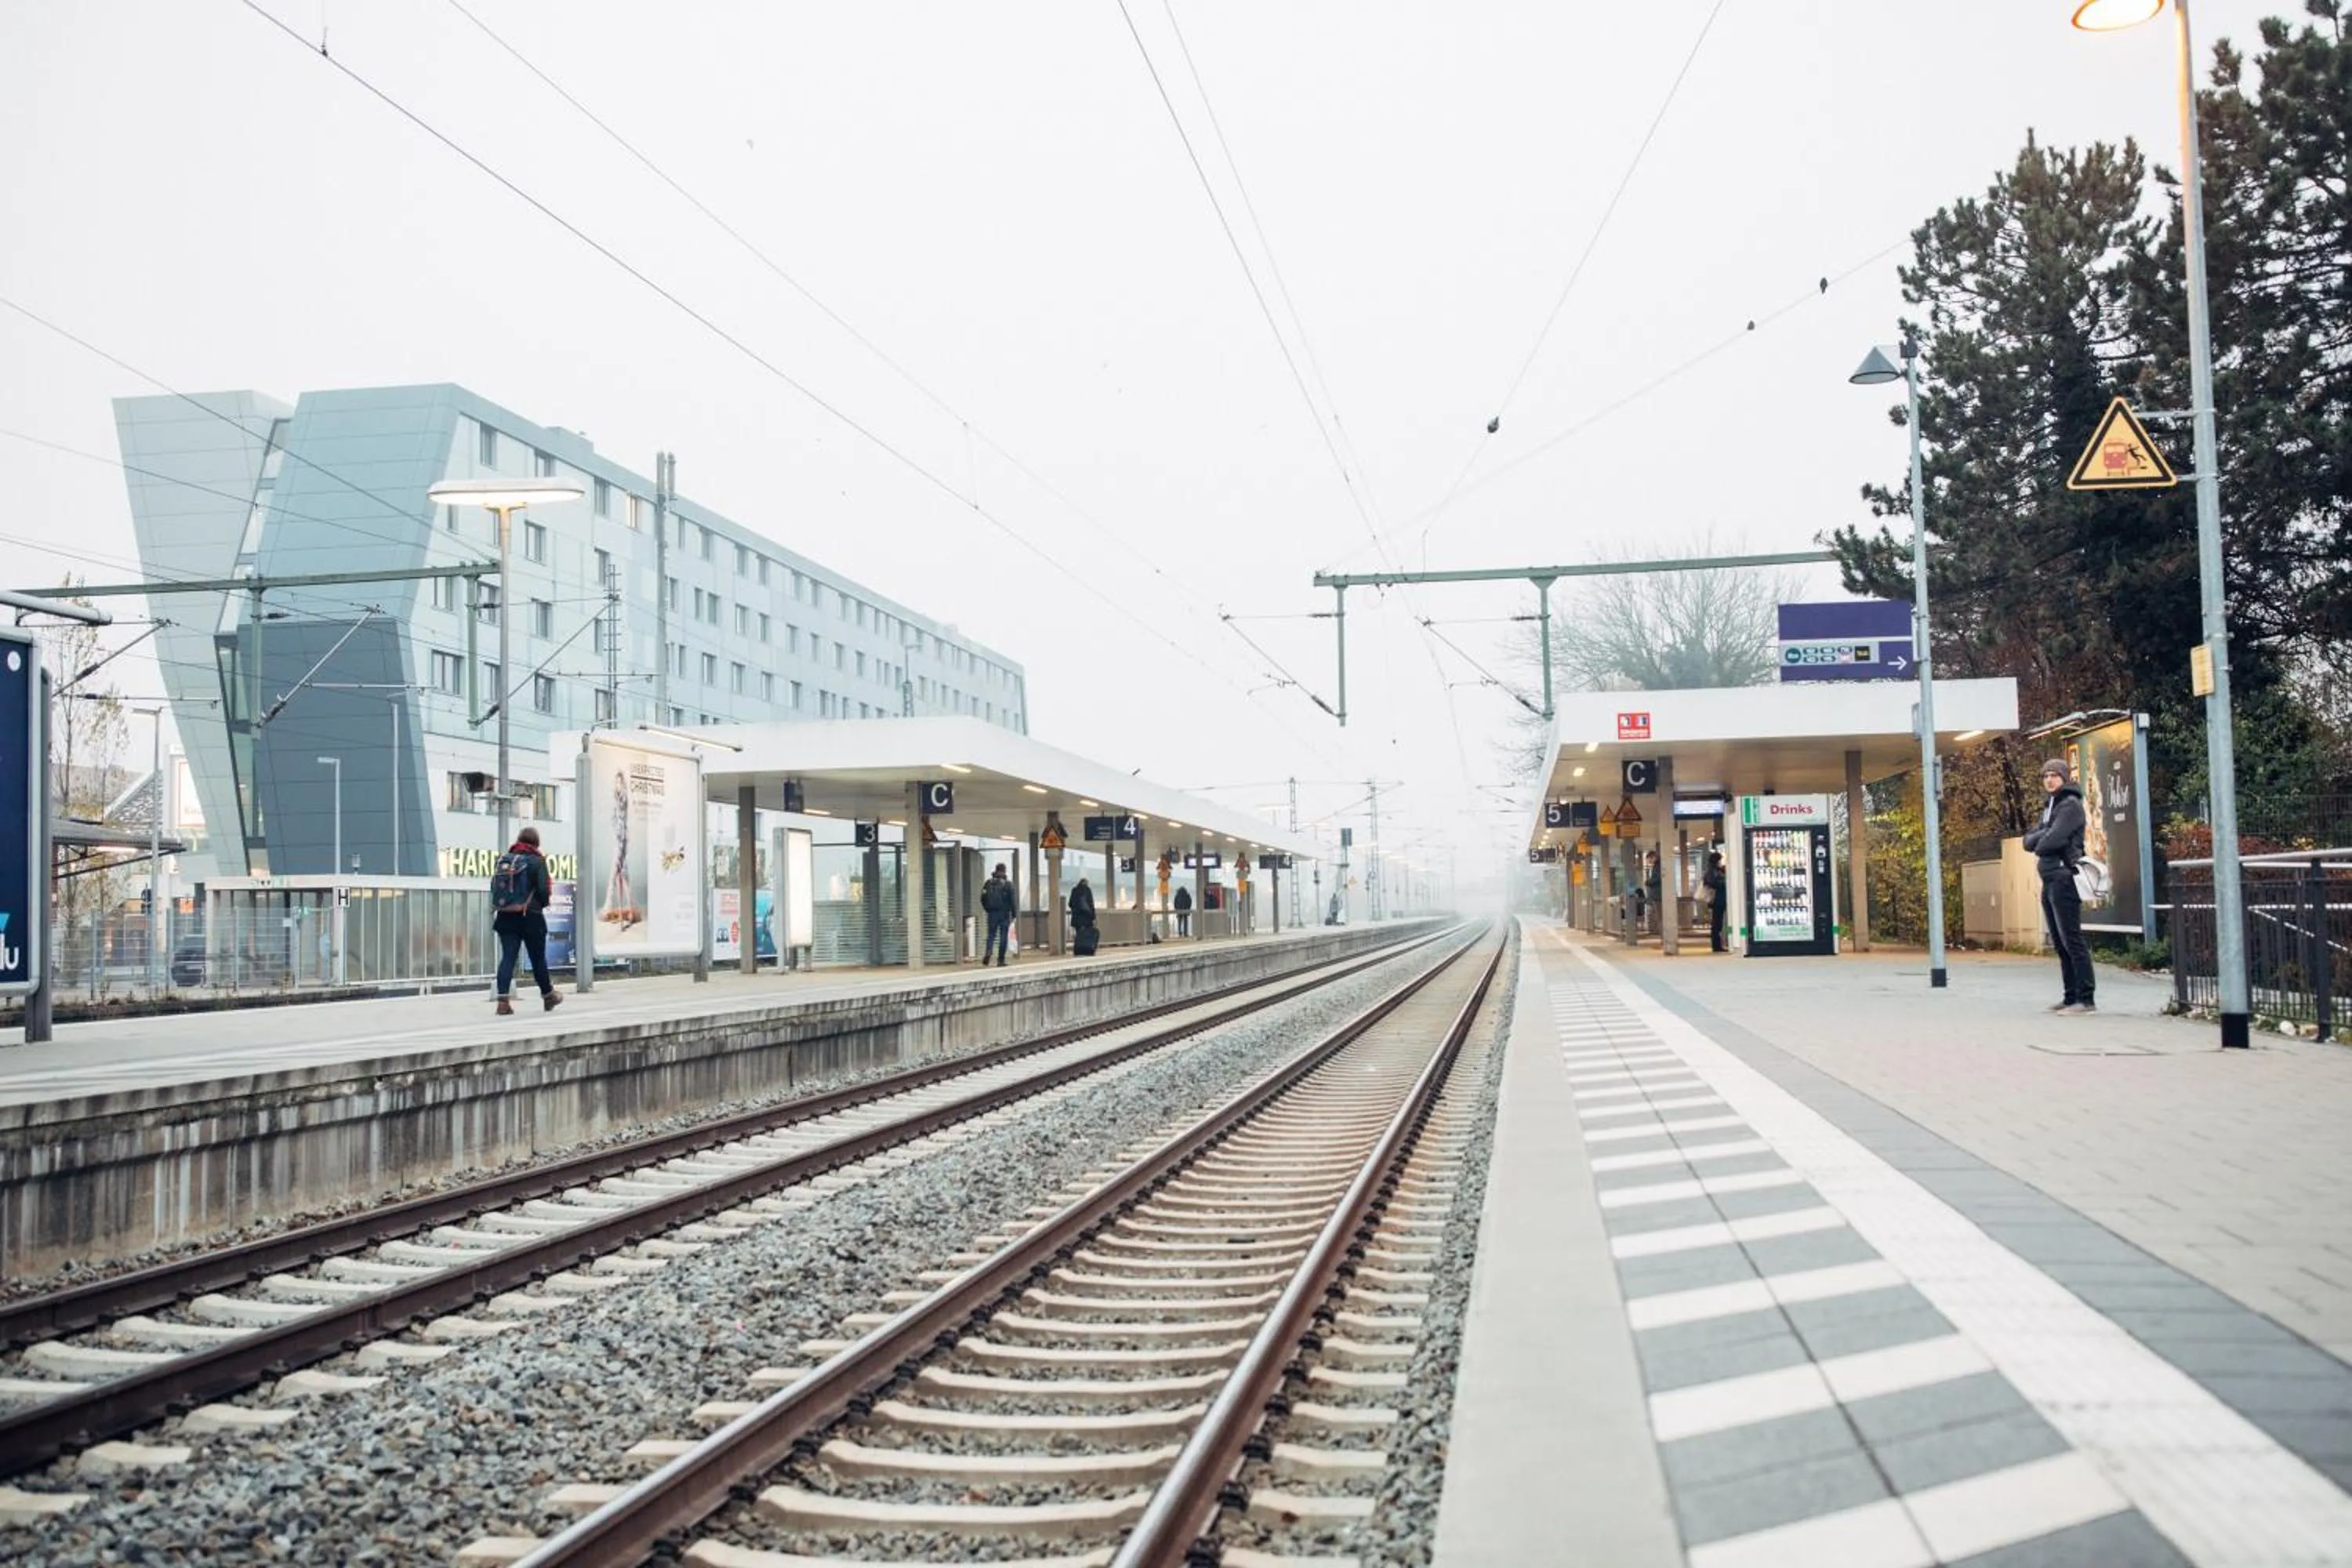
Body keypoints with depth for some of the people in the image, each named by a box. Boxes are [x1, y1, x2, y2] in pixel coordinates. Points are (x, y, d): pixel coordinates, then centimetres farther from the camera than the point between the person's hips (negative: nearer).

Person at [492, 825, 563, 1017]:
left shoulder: (504, 860, 7)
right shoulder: (537, 861, -8)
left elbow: (494, 887, 7)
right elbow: (544, 890, -15)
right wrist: (543, 904, 6)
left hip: (506, 917, 4)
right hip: (531, 918, -4)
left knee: (507, 958, 0)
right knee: (538, 959, 10)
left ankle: (503, 1000, -11)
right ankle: (548, 997, 25)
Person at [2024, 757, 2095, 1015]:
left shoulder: (2070, 805, -6)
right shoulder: (2049, 807, 21)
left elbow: (2054, 839, -18)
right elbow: (2028, 840, 12)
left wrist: (2039, 849, 0)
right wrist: (2042, 836, -7)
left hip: (2064, 879, -9)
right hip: (2049, 881, 9)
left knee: (2071, 940, -11)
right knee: (2059, 943, 10)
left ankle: (2086, 999, -11)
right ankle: (2071, 997, 14)